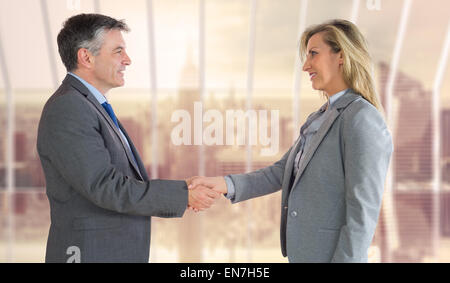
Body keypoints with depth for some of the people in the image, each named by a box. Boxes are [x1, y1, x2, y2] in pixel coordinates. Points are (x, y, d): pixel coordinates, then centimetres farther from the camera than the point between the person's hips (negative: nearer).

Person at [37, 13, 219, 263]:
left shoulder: (91, 106, 14)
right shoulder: (66, 109, -17)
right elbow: (104, 186, -22)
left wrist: (180, 195, 4)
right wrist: (182, 195, -18)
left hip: (115, 252, 9)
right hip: (91, 255, -9)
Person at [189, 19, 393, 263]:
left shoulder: (363, 119, -16)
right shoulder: (319, 119, 13)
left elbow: (362, 216, -19)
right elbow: (280, 174, 10)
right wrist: (224, 184, -3)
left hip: (330, 255, -8)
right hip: (304, 254, 8)